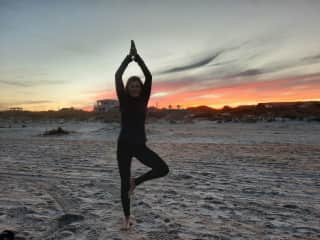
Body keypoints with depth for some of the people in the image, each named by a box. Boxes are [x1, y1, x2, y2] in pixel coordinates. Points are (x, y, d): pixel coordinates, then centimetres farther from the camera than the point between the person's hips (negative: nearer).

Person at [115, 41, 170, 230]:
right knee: (124, 182, 3)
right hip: (124, 145, -1)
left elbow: (149, 76, -5)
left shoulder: (144, 100, 4)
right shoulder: (123, 100, 1)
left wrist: (137, 56, -2)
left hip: (140, 146, 2)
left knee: (163, 169, -16)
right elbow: (117, 76, -6)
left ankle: (136, 182, 9)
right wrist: (129, 56, -1)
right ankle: (127, 218, 25)